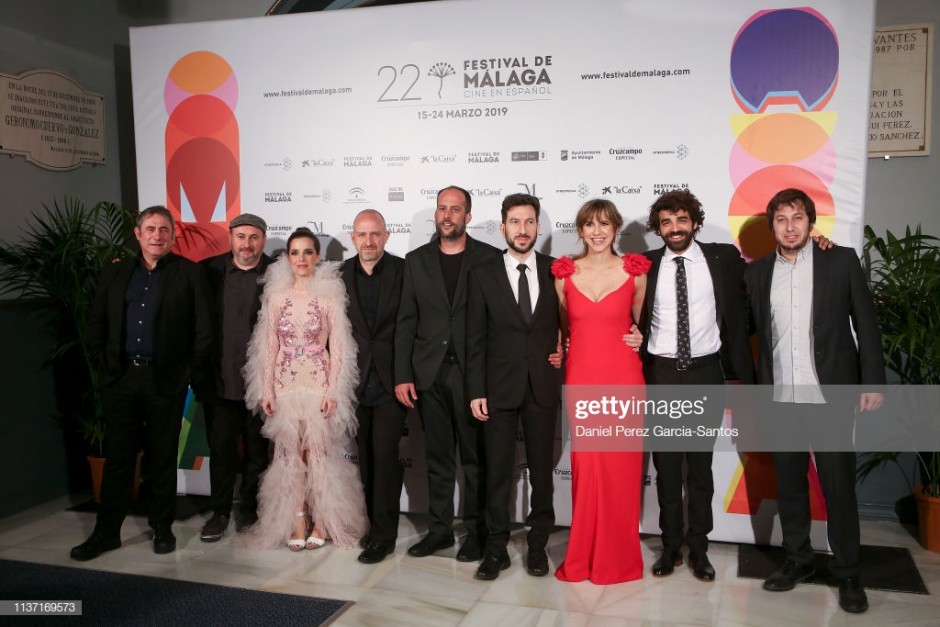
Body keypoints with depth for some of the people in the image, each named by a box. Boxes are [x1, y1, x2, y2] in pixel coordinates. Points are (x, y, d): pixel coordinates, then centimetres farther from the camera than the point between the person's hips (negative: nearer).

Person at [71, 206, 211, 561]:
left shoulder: (189, 273, 1)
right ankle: (106, 532, 18)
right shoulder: (115, 274, 11)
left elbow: (203, 329, -3)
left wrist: (191, 372, -5)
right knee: (117, 457, 8)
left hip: (166, 381, -3)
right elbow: (96, 325, 13)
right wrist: (105, 365, 5)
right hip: (120, 378, 3)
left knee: (163, 458, 7)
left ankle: (162, 528, 20)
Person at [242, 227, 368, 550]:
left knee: (318, 453, 0)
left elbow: (337, 347, -2)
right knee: (289, 453, 5)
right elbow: (268, 347, 6)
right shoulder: (276, 297, 5)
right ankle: (297, 522, 16)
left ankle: (321, 522, 14)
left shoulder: (329, 296, -3)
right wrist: (266, 391, 2)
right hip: (285, 385, 2)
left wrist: (333, 391, -8)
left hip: (319, 385, -2)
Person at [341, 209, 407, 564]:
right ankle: (374, 523, 25)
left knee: (386, 457, -2)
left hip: (390, 381, -3)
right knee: (366, 457, 11)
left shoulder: (403, 271, -5)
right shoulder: (341, 275, 3)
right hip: (356, 382, 3)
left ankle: (383, 535, 8)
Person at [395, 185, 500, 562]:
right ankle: (439, 529, 25)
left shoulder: (489, 258, -1)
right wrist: (402, 375, 0)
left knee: (475, 457, 7)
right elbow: (406, 322, 6)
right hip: (429, 373, 3)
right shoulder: (416, 260, 9)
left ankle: (476, 531, 21)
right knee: (437, 457, 12)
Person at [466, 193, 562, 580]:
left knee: (542, 470, 10)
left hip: (543, 386, 1)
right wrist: (476, 392, -5)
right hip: (499, 386, -1)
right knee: (498, 472, 6)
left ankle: (538, 545, 24)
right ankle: (497, 548, 19)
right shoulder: (483, 274, 0)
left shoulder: (556, 271, 2)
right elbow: (475, 339, -1)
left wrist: (562, 351, -4)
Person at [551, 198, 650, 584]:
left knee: (621, 467, 5)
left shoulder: (635, 273, 1)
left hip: (623, 378, -1)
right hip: (580, 378, 1)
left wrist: (640, 338, -4)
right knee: (585, 467, 6)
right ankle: (583, 556, 22)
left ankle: (618, 556, 23)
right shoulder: (565, 273, 3)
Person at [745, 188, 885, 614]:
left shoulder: (841, 260, -1)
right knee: (788, 483, 12)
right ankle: (798, 560, 28)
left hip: (831, 395, -2)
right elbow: (754, 331, 8)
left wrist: (873, 382, -4)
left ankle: (847, 573, 19)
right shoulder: (757, 272, 6)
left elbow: (865, 323, 0)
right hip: (780, 398, 3)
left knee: (839, 486, 4)